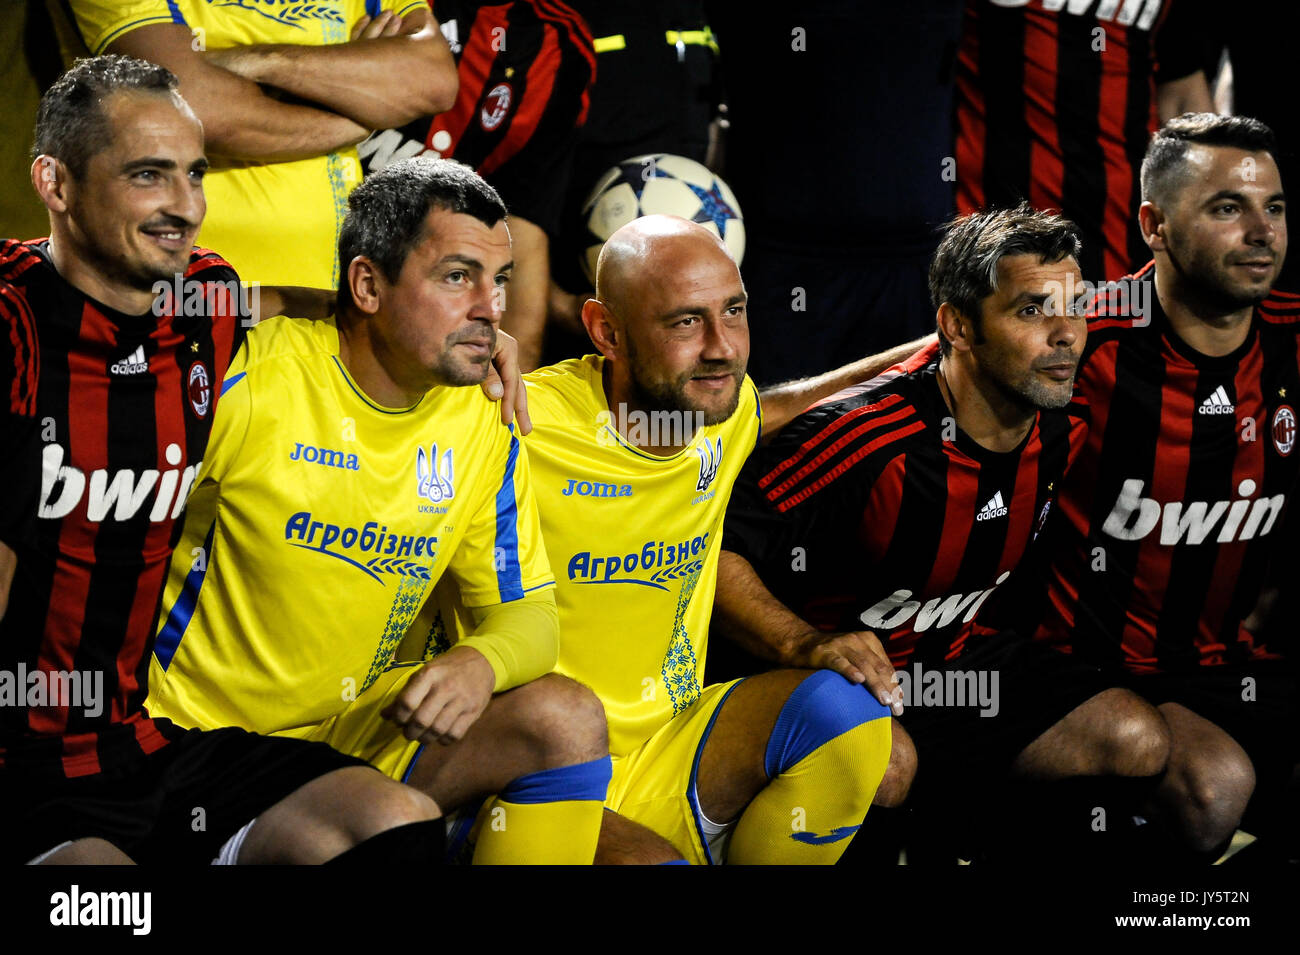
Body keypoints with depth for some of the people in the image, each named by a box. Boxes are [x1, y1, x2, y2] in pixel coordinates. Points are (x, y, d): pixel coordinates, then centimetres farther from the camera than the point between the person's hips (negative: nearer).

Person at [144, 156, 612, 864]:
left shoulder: (483, 428, 2)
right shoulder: (244, 379, -14)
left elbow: (526, 612, 5)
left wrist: (480, 663, -20)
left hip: (359, 732, 6)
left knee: (566, 720, -13)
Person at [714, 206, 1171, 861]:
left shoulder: (1062, 437, -4)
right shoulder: (864, 436, -26)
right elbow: (710, 549, -26)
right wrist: (804, 645, -39)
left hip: (958, 663, 7)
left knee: (1135, 739, -11)